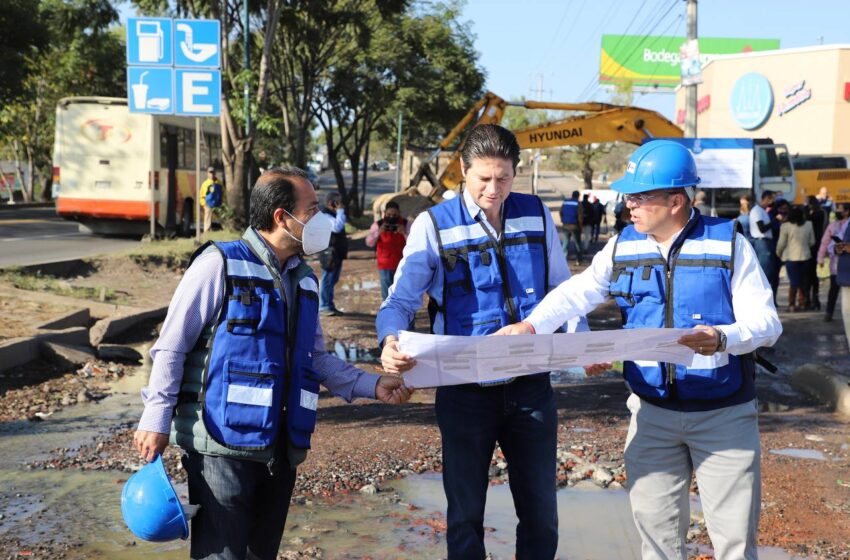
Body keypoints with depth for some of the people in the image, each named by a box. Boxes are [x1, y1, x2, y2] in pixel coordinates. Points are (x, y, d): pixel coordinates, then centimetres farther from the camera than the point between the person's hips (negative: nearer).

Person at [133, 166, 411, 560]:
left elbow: (316, 358, 18)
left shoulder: (304, 280, 13)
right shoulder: (221, 265, -9)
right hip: (223, 445, -7)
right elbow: (171, 347, -8)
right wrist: (157, 420, -11)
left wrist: (372, 385, 9)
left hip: (279, 449, 7)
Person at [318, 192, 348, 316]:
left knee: (333, 280, 13)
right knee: (327, 280, -6)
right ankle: (323, 306, -2)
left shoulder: (334, 214, 17)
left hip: (338, 253, 10)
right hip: (329, 253, -10)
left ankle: (330, 306, 20)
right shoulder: (325, 215, -15)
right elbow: (337, 227, -31)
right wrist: (340, 211, -23)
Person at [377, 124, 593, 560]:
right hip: (466, 391, -2)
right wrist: (390, 342, -28)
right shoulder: (434, 225, -6)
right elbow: (401, 300, -6)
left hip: (531, 386, 2)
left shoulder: (537, 215, 3)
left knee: (541, 512, 14)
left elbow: (563, 290, 12)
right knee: (465, 514, 11)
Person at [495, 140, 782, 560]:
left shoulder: (729, 244, -9)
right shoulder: (623, 247, 2)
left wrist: (723, 338, -31)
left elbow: (766, 321, -11)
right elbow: (576, 293, -1)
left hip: (724, 414, -3)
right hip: (652, 411, 3)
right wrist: (531, 325, -17)